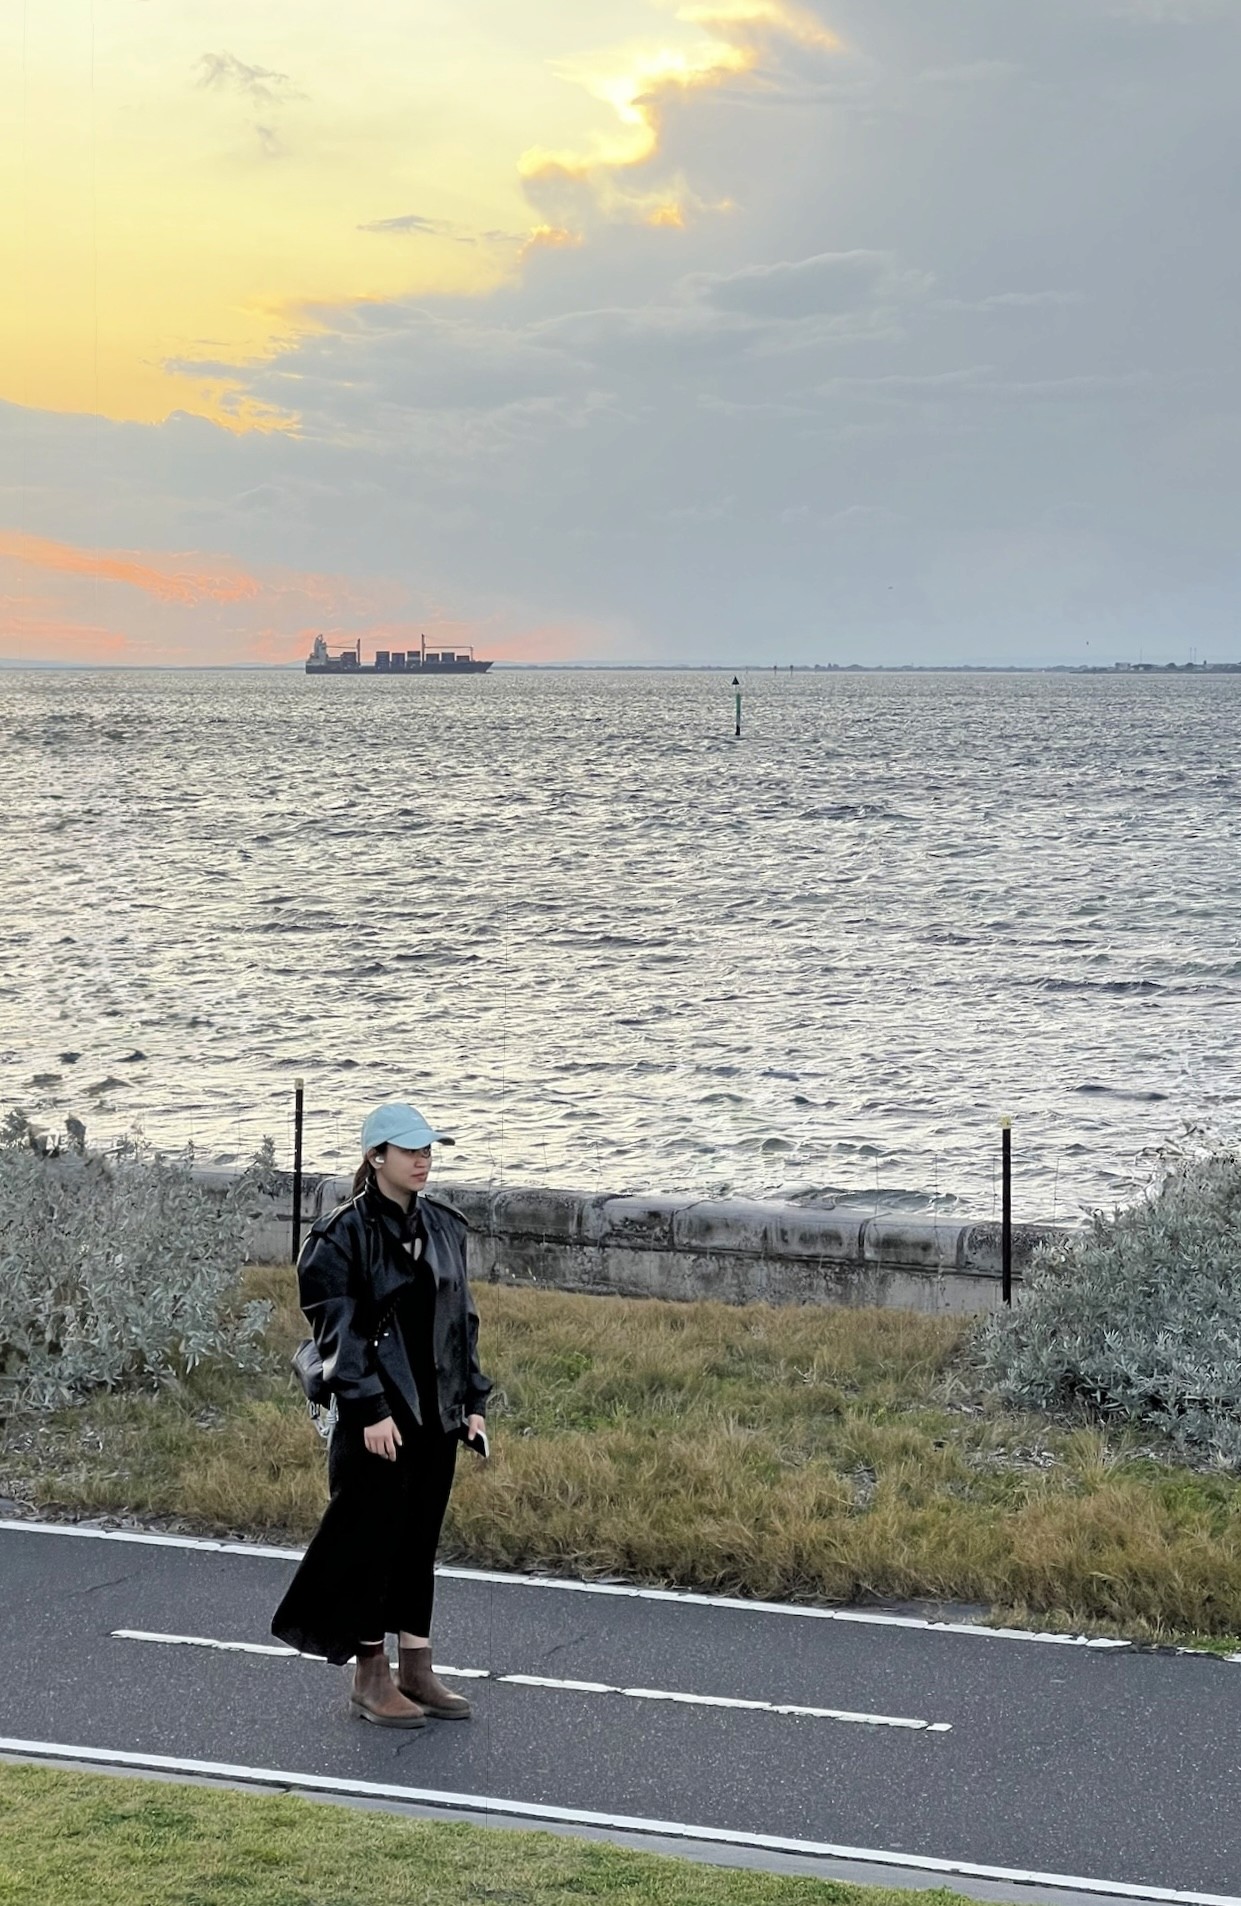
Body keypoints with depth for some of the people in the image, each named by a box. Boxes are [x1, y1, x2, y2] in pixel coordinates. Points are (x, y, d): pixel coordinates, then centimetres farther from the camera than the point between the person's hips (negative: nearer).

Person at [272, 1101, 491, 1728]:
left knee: (420, 1535, 12)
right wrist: (369, 1410, -18)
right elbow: (339, 1332, -13)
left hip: (436, 1412, 6)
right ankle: (370, 1678, 12)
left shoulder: (443, 1226, 9)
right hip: (377, 1417, -6)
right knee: (372, 1535, 1)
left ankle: (416, 1669, 20)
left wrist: (473, 1400, 11)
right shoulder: (342, 1236, -11)